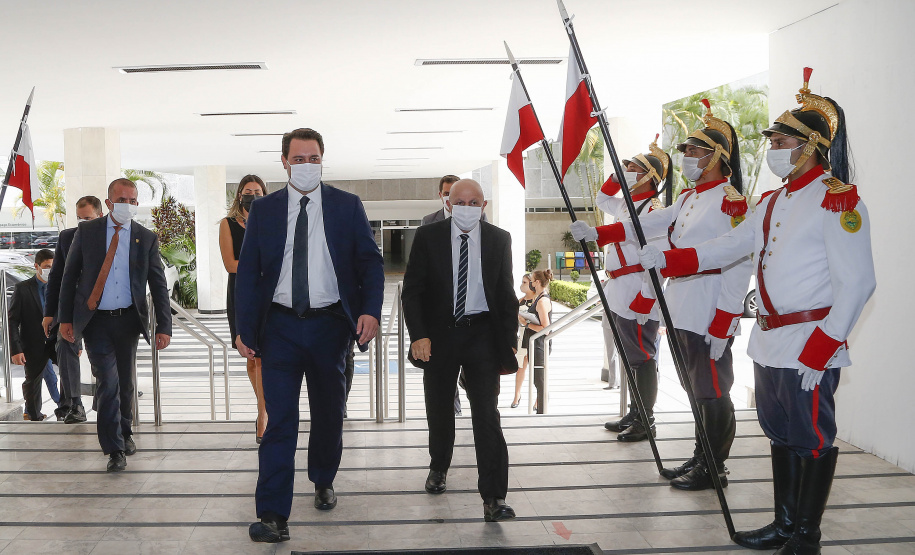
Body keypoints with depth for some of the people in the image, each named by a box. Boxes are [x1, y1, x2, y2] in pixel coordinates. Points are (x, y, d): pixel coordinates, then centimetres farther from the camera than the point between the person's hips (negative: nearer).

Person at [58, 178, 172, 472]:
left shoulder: (147, 239, 2)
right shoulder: (86, 231, 1)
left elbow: (159, 285, 1)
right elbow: (69, 276, 4)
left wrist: (163, 326, -7)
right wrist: (66, 317, -1)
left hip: (128, 320, 2)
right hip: (95, 319, -2)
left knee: (126, 382, 13)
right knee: (108, 382, -9)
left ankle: (124, 433, 36)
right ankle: (115, 449, 1)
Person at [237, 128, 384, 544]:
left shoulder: (347, 206, 3)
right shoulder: (263, 210, 5)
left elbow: (370, 262, 1)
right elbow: (247, 271, 2)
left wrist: (370, 310, -15)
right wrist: (244, 328, -6)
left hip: (330, 324, 1)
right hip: (281, 326, -1)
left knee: (329, 412, 16)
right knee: (279, 419, -6)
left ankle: (323, 482, 40)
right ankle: (273, 516, -3)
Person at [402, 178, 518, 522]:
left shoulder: (499, 239, 2)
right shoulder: (428, 237, -2)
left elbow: (506, 295, 7)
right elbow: (412, 291, -3)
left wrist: (509, 342, 1)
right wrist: (419, 335, -14)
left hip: (482, 334, -1)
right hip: (439, 333, 1)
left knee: (487, 414, -9)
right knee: (439, 410, 16)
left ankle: (494, 499, -7)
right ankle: (438, 468, 44)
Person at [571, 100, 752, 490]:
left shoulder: (731, 202, -13)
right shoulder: (687, 199, 16)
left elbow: (740, 266, -17)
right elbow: (648, 225, 14)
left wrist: (722, 325, -20)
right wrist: (597, 233, 2)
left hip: (710, 317, -9)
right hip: (682, 312, 9)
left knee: (713, 393, 0)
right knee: (698, 391, 17)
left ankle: (714, 469, 11)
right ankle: (700, 459, 28)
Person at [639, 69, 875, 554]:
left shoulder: (836, 200, -13)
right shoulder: (774, 201, 14)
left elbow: (857, 283, -17)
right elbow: (728, 247, 15)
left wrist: (819, 350, -20)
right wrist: (663, 260, 4)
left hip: (811, 345, -9)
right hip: (768, 341, 9)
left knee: (813, 439, 3)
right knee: (781, 435, 18)